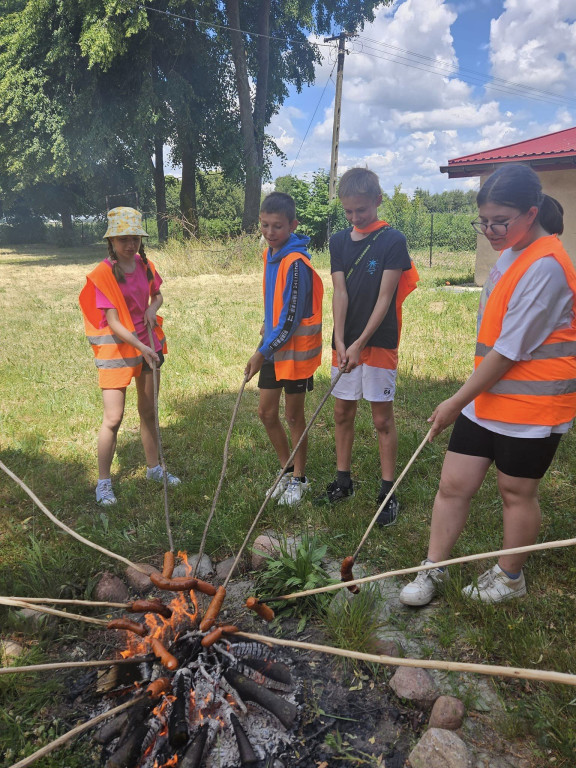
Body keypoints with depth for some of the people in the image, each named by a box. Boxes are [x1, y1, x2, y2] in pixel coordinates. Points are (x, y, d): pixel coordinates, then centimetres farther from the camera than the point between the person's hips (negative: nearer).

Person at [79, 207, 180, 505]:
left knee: (148, 411, 15)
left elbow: (157, 294, 18)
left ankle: (154, 468, 31)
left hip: (148, 344, 6)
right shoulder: (103, 274, -16)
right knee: (113, 418, -6)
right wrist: (141, 347, -32)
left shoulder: (144, 265, 1)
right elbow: (114, 323, -21)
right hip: (117, 348, -6)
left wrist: (152, 308, -4)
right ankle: (103, 482, 10)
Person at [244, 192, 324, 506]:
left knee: (293, 415, 5)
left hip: (295, 347, -8)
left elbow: (291, 319, -23)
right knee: (266, 411, 11)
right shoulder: (270, 255, 6)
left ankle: (298, 478, 25)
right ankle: (287, 469, 31)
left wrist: (262, 352, -22)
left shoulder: (296, 263, -21)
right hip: (273, 344, 8)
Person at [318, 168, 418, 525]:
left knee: (383, 417, 2)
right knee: (343, 412, 12)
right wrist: (340, 342, -11)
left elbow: (385, 298, -12)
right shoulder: (339, 241, 7)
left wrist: (360, 343, -18)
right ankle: (343, 480, 27)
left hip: (379, 343, -5)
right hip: (345, 343, 5)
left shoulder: (394, 240, -7)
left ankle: (388, 492, 13)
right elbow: (340, 293, 0)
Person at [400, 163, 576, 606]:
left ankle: (510, 578, 34)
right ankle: (433, 570, 23)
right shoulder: (512, 253, 9)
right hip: (487, 397, 8)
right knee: (454, 484, 8)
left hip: (531, 407, -8)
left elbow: (509, 350, -22)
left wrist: (457, 402, -15)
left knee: (517, 491, 11)